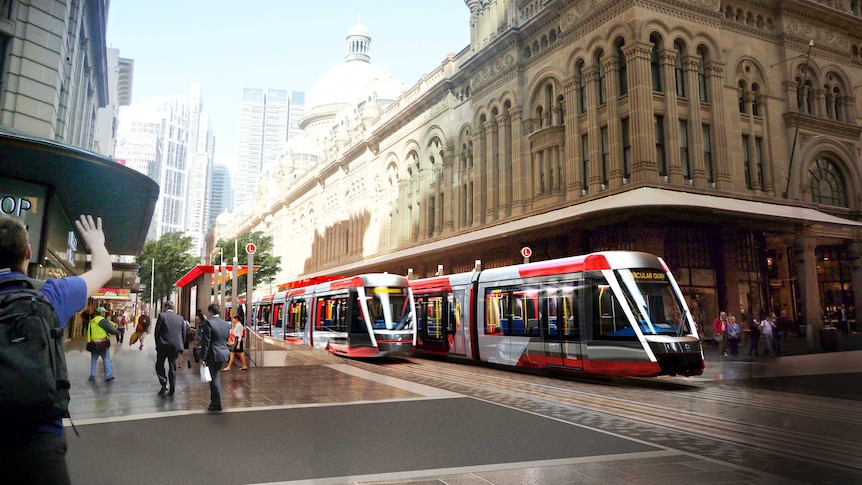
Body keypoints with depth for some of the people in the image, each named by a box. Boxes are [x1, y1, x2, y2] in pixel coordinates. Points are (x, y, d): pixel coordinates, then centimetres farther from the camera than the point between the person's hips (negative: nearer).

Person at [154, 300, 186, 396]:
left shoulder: (162, 315, -5)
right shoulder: (180, 318, 6)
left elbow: (157, 332, -6)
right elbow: (183, 334, 7)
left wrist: (157, 344, 6)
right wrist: (180, 347, 14)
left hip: (163, 346, -3)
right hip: (175, 346, 3)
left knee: (159, 365, 14)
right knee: (172, 367, 11)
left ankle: (164, 384, -1)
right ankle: (172, 389, 13)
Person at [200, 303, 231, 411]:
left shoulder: (208, 322, -13)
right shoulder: (226, 324, 8)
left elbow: (205, 341, -15)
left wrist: (202, 358, -12)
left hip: (213, 355, -7)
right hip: (223, 353, 7)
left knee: (214, 379, 2)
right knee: (216, 378, 20)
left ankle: (217, 405, 8)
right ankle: (214, 400, 28)